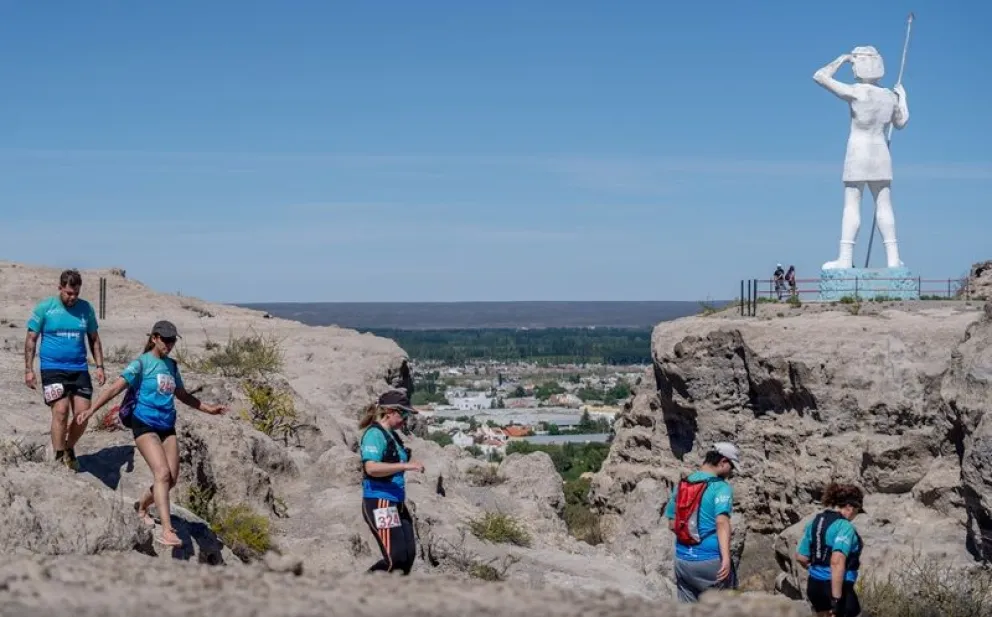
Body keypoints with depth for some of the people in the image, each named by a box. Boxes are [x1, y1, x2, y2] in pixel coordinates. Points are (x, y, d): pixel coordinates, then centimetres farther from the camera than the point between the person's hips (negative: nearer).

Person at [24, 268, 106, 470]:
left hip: (79, 369, 3)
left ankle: (69, 449, 25)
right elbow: (31, 339, 2)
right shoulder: (44, 308, -3)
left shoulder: (86, 308, 6)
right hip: (52, 368, -3)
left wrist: (99, 366, 6)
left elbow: (94, 339, 15)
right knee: (60, 411, -15)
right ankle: (58, 458, -3)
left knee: (83, 414, -1)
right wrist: (28, 369, -4)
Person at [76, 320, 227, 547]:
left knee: (172, 478, 3)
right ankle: (167, 531, -25)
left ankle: (141, 507, 31)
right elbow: (115, 388, -13)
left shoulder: (171, 365, 14)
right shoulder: (142, 363, -6)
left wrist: (209, 408, 31)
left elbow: (182, 395, 29)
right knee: (162, 474, -20)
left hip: (167, 427, 7)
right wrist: (91, 410, -24)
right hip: (145, 425, -7)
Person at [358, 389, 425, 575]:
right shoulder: (374, 434, -12)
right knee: (396, 558, -12)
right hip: (379, 503, -9)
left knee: (408, 555, 4)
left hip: (396, 503, 9)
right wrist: (405, 465, -26)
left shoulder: (392, 436, 15)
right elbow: (371, 468, -26)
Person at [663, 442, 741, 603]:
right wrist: (726, 557, -31)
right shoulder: (721, 487, -10)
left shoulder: (681, 485, 9)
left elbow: (672, 524, 12)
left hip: (683, 560, 6)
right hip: (711, 560, -5)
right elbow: (722, 522, -24)